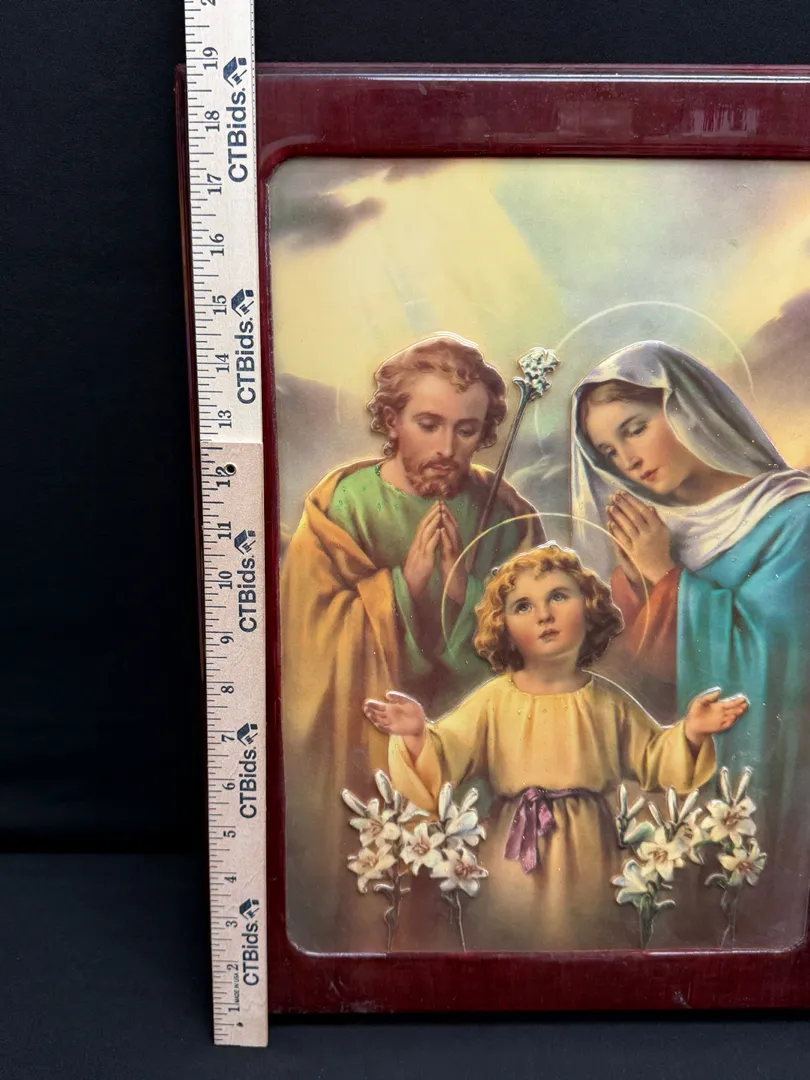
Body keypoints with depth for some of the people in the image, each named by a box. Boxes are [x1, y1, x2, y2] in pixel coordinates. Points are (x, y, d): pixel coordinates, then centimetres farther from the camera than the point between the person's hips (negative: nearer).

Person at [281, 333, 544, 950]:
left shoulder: (507, 517, -4)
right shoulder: (341, 506, -10)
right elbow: (316, 645, -10)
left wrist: (463, 592, -20)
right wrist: (403, 582, -21)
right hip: (362, 754, -1)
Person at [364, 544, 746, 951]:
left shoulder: (608, 700, -1)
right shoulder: (494, 699, -7)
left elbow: (653, 759, 9)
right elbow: (445, 758, -11)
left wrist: (689, 734, -7)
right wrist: (418, 736, -31)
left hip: (587, 859, 2)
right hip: (516, 856, -1)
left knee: (592, 938, 15)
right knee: (510, 937, 10)